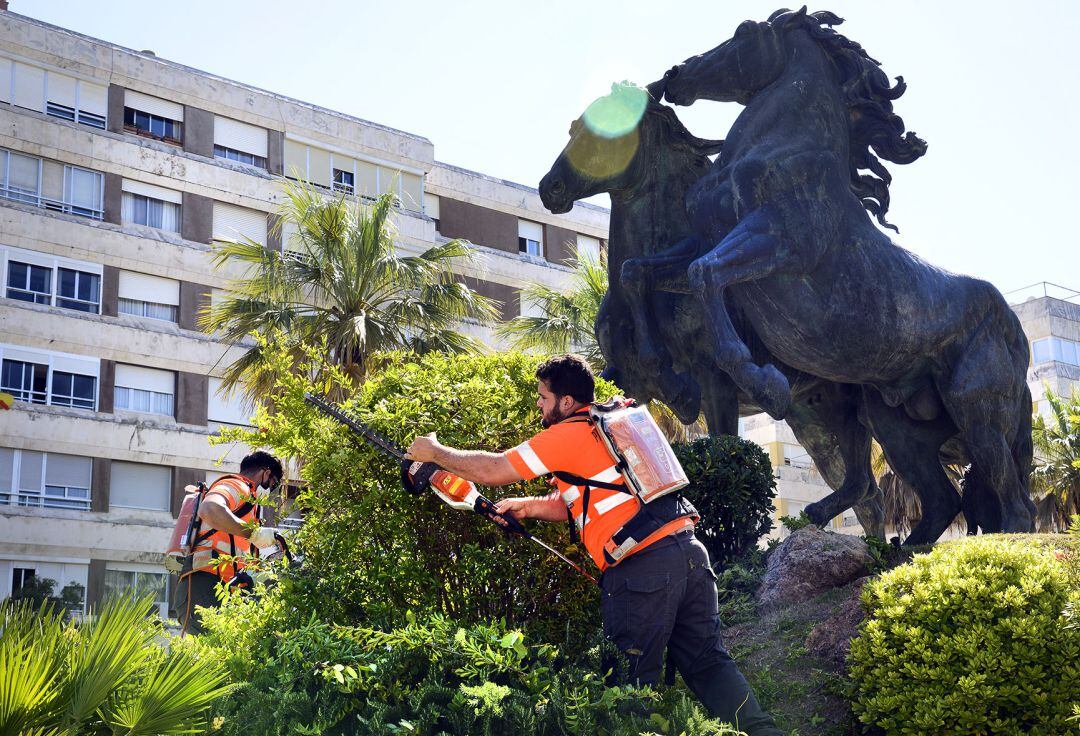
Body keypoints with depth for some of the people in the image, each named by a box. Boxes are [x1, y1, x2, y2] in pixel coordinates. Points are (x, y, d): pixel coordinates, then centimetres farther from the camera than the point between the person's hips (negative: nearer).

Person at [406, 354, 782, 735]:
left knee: (633, 677, 2)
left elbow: (493, 470, 0)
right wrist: (527, 507, 16)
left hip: (643, 567, -8)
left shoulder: (569, 435, -3)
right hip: (689, 550, 8)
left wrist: (435, 451, 13)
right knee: (708, 661, 10)